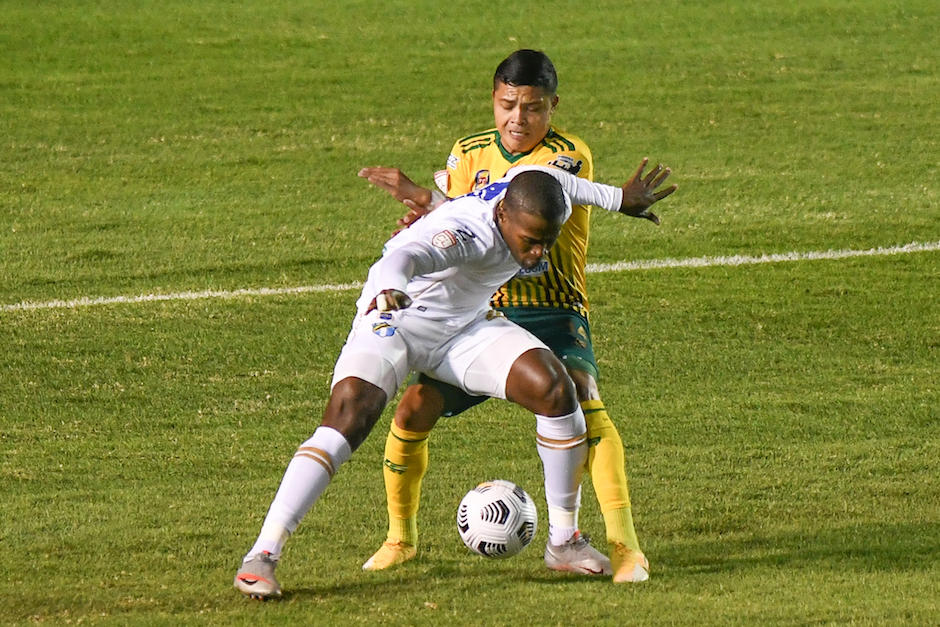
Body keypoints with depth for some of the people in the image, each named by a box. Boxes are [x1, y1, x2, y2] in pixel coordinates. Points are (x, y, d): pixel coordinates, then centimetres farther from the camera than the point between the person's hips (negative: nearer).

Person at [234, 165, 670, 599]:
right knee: (349, 414, -28)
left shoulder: (538, 187, -15)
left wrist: (619, 198, 29)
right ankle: (262, 556, -27)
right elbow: (407, 255, -58)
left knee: (555, 391, -12)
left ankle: (564, 542, 4)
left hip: (466, 326, 7)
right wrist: (391, 286, -81)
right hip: (396, 316, -7)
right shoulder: (468, 233, -38)